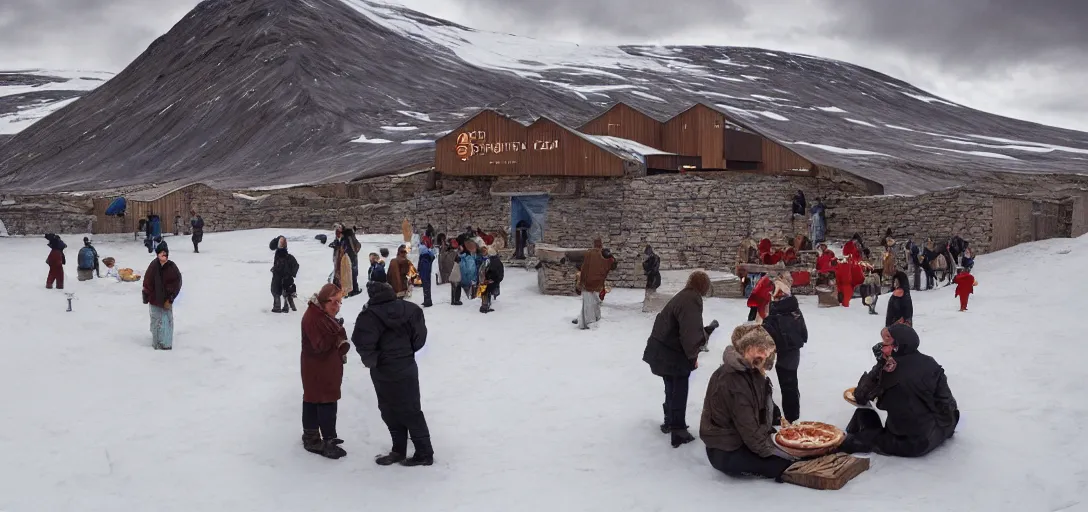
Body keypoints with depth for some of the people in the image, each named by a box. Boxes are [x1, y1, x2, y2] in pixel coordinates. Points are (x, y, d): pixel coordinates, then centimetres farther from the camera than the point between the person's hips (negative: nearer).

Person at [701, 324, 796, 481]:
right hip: (726, 453, -9)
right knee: (788, 466, -17)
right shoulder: (733, 380, -26)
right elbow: (748, 429, -21)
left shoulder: (750, 372, 4)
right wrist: (771, 451, -13)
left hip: (742, 442, 9)